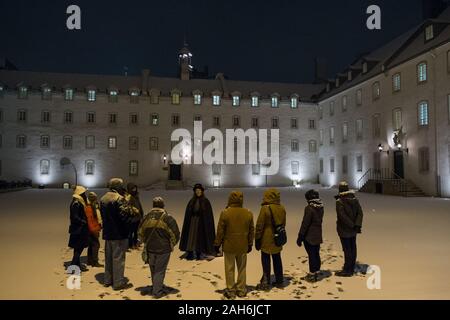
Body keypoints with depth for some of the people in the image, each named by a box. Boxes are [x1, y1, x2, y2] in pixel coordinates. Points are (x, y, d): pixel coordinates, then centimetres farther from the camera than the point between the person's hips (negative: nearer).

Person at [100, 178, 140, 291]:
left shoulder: (103, 198, 11)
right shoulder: (119, 198, -19)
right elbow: (126, 214, -24)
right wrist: (136, 212, -8)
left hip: (107, 232, 9)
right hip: (119, 233, -9)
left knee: (108, 257, 18)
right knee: (118, 258, 0)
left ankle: (108, 279, 29)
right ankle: (118, 282, 7)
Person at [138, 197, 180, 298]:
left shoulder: (147, 217, 0)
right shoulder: (167, 218, -13)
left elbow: (140, 232, 11)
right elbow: (175, 233, -12)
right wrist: (171, 245, 5)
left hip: (150, 248, 5)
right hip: (163, 249, -4)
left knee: (153, 270, 19)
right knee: (160, 270, 5)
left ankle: (158, 286, 35)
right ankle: (157, 292, 8)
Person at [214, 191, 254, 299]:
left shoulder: (225, 213, -13)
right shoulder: (248, 213, -3)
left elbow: (220, 231, -9)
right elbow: (251, 231, 5)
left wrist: (217, 244, 3)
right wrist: (250, 244, 17)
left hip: (229, 246, -3)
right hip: (243, 247, 3)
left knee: (229, 269, 9)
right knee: (242, 268, 15)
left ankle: (231, 291, 17)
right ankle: (241, 290, 24)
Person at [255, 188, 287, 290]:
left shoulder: (265, 208, -17)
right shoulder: (282, 208, 2)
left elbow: (259, 225, -14)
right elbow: (283, 224, 13)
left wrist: (257, 239, -6)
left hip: (266, 240, -6)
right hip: (278, 239, 6)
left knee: (266, 261, 4)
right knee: (277, 259, 16)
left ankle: (266, 283, 10)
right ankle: (279, 281, 24)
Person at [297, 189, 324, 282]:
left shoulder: (309, 208, -20)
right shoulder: (320, 207, 4)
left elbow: (305, 223, -20)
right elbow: (319, 220, 11)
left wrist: (300, 237, -13)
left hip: (309, 236, -7)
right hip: (318, 235, 7)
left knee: (311, 255, 1)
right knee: (316, 254, 16)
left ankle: (312, 275, 11)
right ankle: (316, 273, 28)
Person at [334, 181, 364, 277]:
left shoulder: (339, 201, -18)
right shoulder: (355, 199, 2)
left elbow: (343, 216, -25)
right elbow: (360, 213, -3)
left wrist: (352, 225, -17)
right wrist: (357, 225, -10)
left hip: (344, 230, -7)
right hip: (353, 230, 7)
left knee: (347, 250, 0)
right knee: (353, 248, 15)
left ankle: (347, 270, 9)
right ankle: (352, 268, 28)